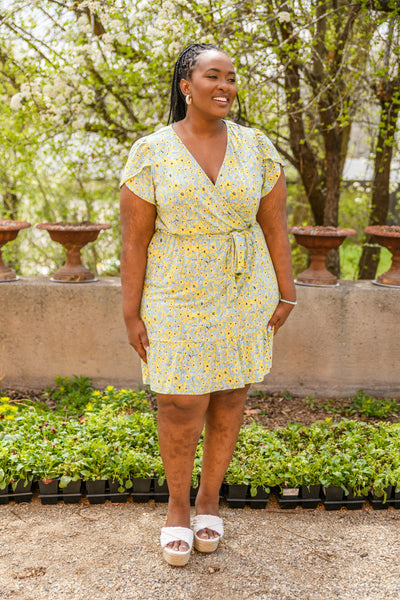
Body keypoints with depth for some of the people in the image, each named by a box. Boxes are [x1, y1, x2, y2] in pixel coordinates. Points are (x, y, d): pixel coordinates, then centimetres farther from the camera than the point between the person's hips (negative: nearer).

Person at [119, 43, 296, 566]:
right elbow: (134, 239, -8)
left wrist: (286, 295, 1)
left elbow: (275, 224, 0)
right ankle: (178, 502, 25)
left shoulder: (256, 147, -5)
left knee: (230, 397, 11)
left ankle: (210, 497, 33)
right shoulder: (150, 154, -10)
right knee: (181, 407, -2)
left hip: (244, 293, 2)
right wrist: (131, 315, -8)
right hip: (180, 298, -2)